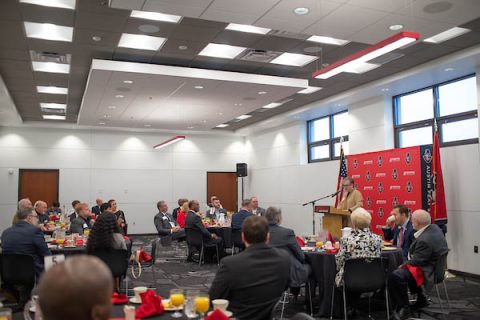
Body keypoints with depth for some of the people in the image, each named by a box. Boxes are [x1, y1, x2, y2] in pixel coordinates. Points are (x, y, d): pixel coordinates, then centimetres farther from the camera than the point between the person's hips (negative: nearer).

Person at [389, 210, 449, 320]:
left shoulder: (424, 240, -30)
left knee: (395, 276, -25)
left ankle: (404, 308, -12)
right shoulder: (435, 228, 1)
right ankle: (421, 298, 33)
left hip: (427, 271, -11)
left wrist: (403, 265, -7)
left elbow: (416, 261, -23)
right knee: (404, 269, 30)